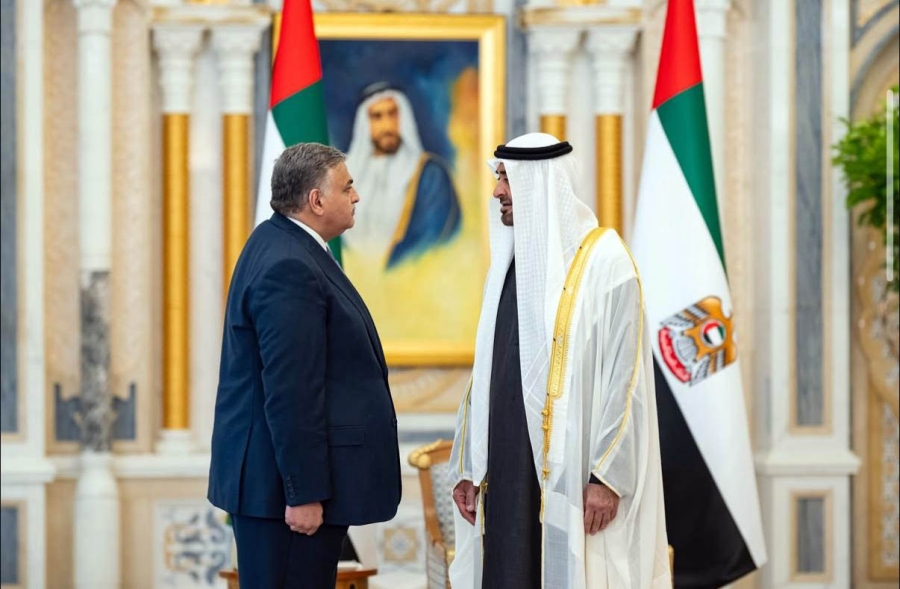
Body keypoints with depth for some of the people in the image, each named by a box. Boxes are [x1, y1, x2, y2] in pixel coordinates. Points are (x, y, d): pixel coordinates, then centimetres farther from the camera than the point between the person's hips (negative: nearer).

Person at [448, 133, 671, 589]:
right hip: (506, 471, 6)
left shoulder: (602, 261, -7)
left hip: (571, 471, -6)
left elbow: (625, 375, -11)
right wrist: (468, 466, 12)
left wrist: (607, 475, -15)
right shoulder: (509, 260, 14)